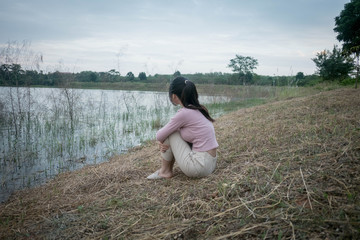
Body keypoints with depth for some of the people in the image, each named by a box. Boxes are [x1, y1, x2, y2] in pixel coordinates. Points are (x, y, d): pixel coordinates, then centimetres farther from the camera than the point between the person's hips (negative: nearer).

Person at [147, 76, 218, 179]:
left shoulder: (183, 113, -17)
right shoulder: (198, 109, 10)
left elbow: (159, 136, -7)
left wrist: (161, 140, 15)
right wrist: (162, 141, 2)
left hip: (199, 166, -9)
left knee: (169, 133, 0)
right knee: (169, 131, 18)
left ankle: (165, 171, 14)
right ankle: (168, 170, 22)